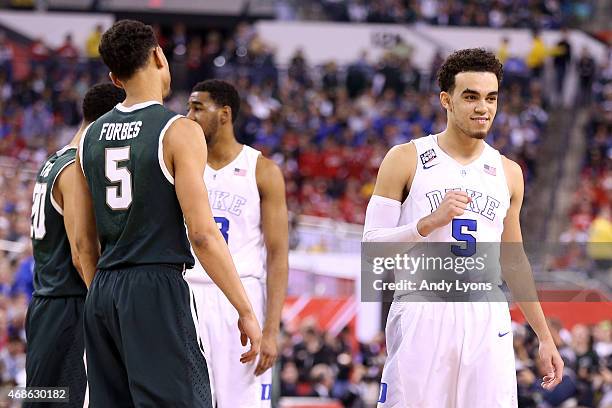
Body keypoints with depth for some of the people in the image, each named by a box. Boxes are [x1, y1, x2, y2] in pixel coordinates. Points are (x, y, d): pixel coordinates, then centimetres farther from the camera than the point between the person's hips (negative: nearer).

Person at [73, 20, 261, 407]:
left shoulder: (91, 136, 11)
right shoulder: (179, 131, -8)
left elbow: (85, 241, 15)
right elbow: (202, 234, -14)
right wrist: (246, 311, -9)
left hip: (104, 292, 7)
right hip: (158, 288, -7)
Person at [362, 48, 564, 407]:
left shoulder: (508, 173, 14)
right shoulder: (406, 160, 1)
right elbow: (372, 245, -2)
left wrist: (545, 337, 20)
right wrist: (431, 221, -16)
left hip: (488, 321, 4)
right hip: (422, 314, -4)